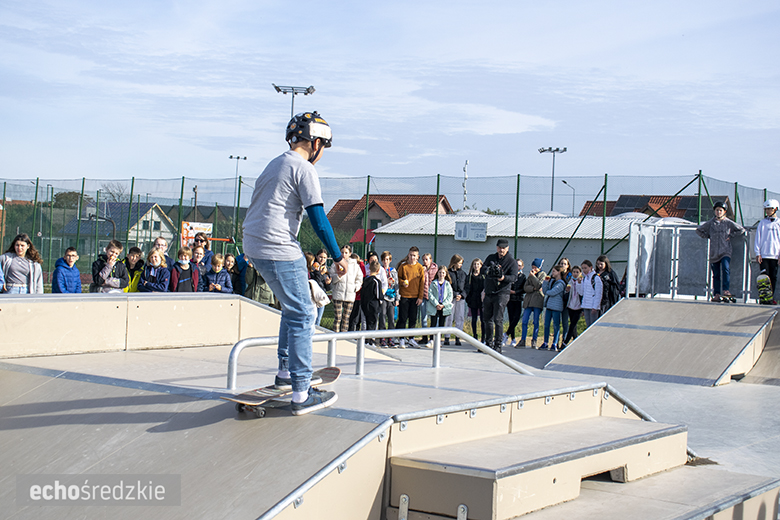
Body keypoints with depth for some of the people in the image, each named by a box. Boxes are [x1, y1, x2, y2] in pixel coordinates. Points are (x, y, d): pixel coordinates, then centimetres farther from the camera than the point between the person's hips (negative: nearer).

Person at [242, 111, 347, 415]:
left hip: (255, 246, 10)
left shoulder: (275, 164, 19)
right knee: (302, 316, -6)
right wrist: (338, 256, -6)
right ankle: (302, 394, -8)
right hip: (279, 250, -9)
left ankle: (285, 372, 25)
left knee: (294, 307, 22)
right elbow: (318, 219, -13)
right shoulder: (303, 168, -9)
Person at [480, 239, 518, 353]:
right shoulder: (491, 258, 13)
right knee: (488, 319, 11)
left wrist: (504, 278, -31)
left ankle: (498, 345, -10)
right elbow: (483, 269, 2)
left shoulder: (511, 262, 0)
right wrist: (488, 270, -22)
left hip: (502, 293, -5)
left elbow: (514, 277, -10)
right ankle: (489, 343, 23)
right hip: (488, 293, 5)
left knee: (498, 319, -13)